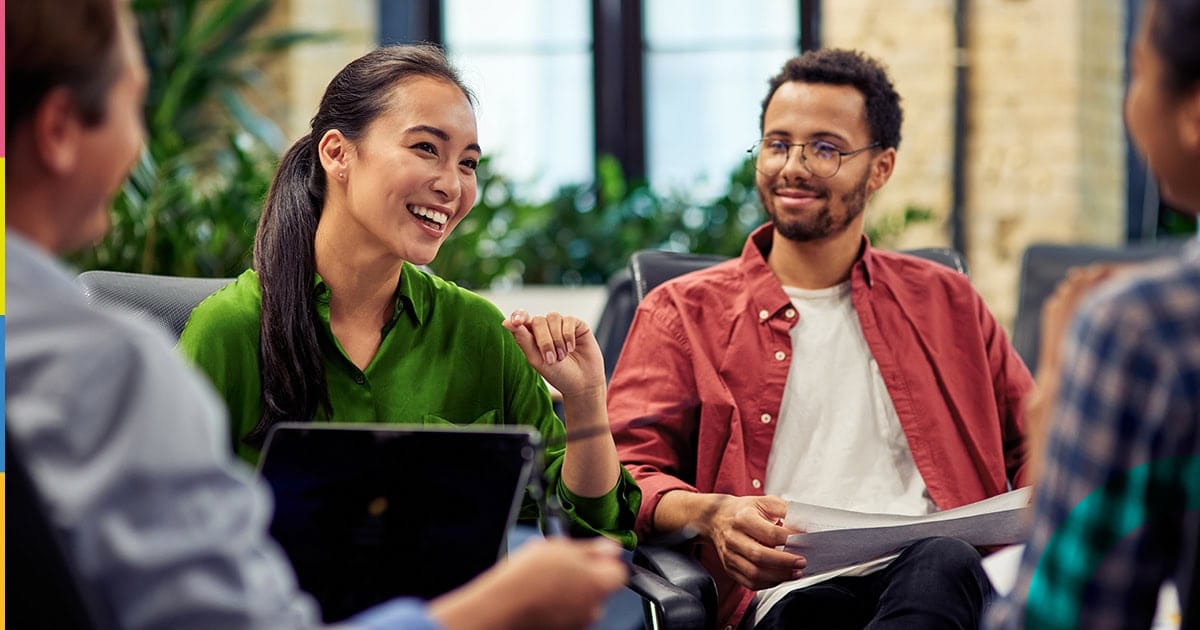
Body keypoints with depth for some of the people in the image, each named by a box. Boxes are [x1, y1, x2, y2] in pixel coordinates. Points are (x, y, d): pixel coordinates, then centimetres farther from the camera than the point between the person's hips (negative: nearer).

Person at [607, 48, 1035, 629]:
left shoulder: (944, 302, 24)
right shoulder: (684, 313, 16)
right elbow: (626, 469, 7)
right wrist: (710, 513, -17)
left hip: (940, 578, 3)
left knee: (945, 564, -36)